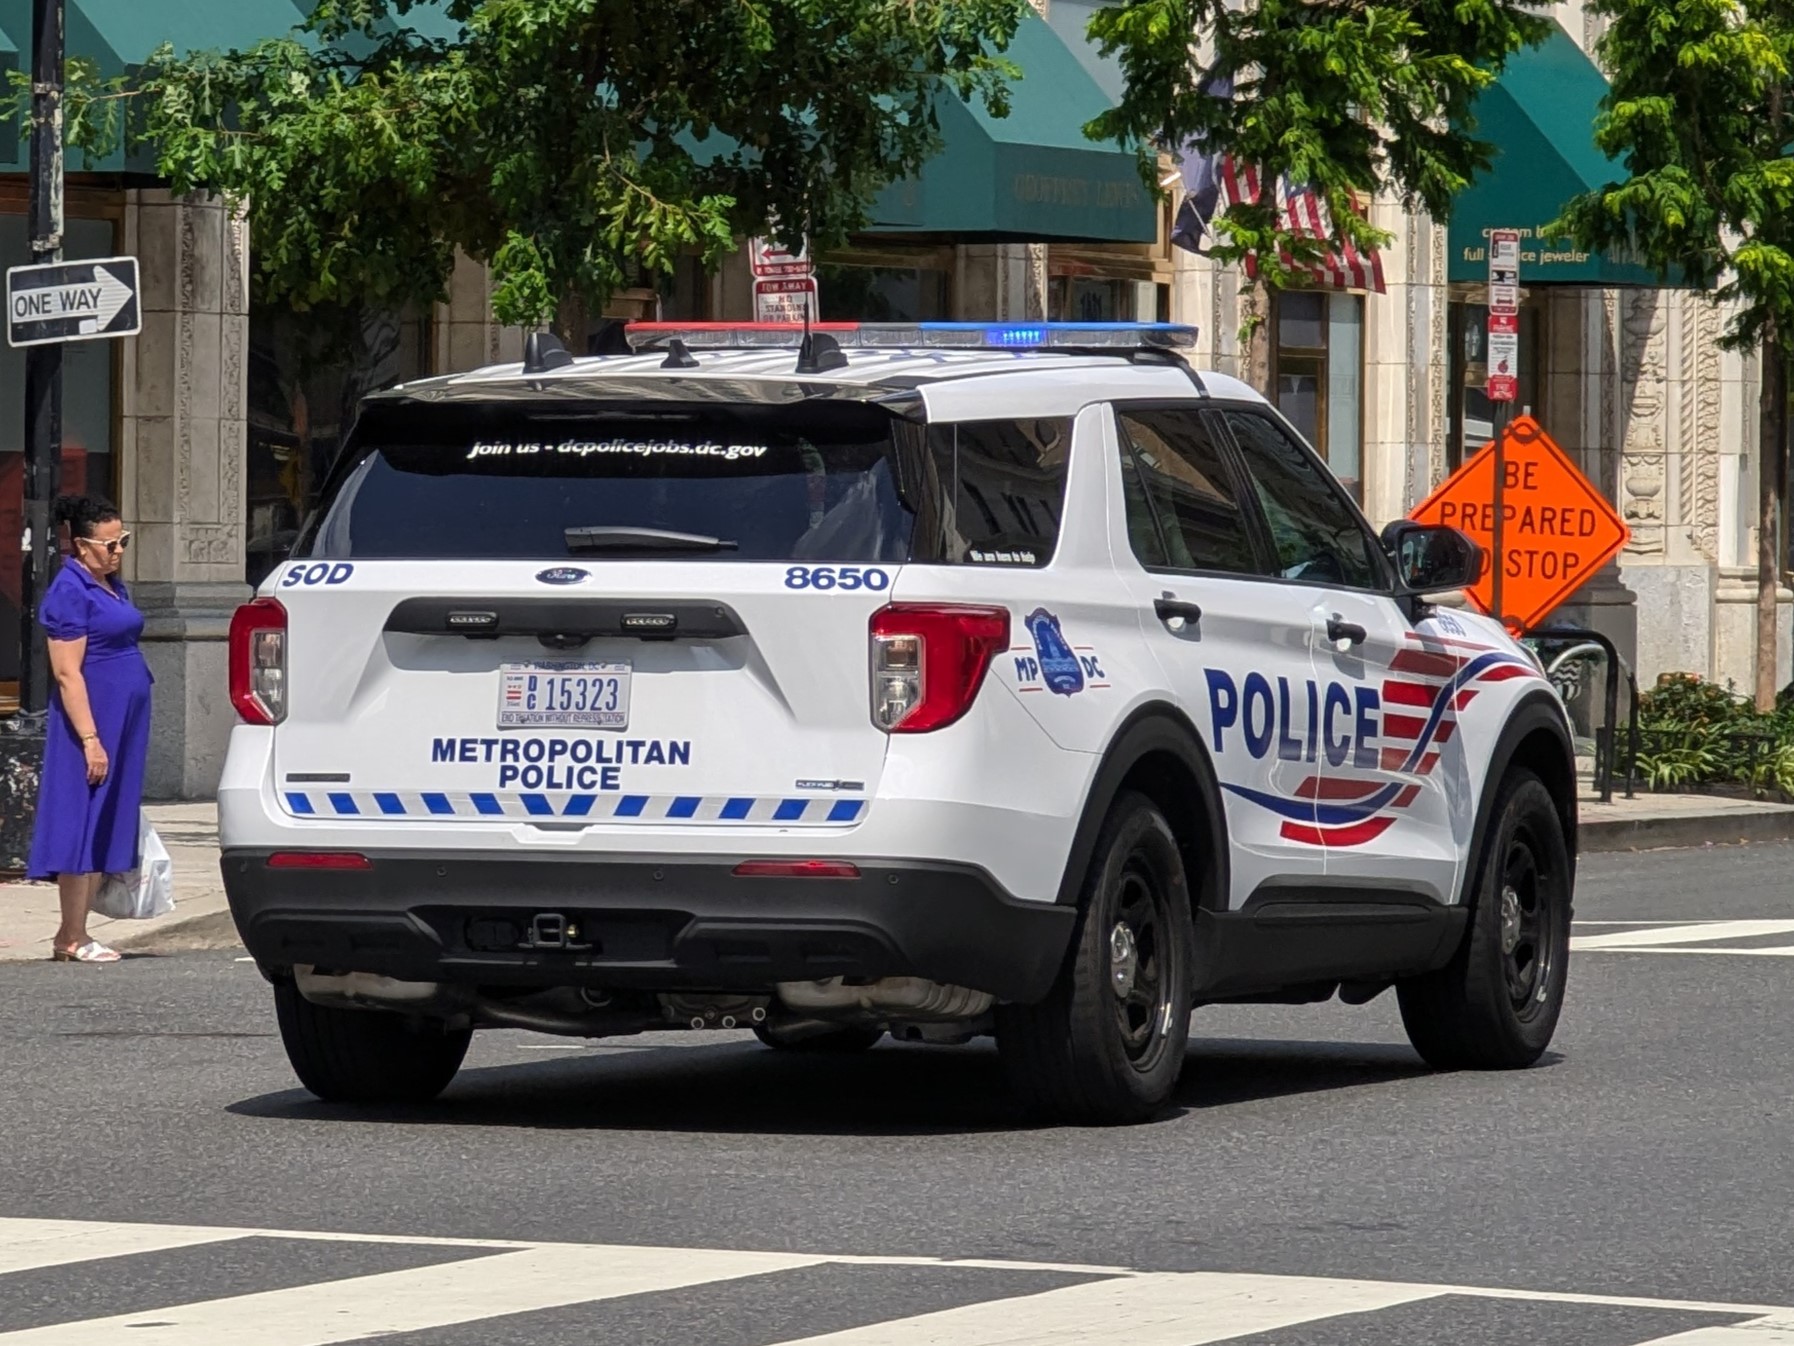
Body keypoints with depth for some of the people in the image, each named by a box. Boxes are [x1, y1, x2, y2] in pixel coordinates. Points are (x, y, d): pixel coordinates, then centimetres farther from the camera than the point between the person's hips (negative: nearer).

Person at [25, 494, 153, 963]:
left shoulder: (113, 587, 15)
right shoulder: (70, 593, -13)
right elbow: (67, 674, -17)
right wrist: (90, 739, -22)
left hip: (124, 722, 9)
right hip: (91, 717, -9)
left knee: (108, 827, 8)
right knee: (86, 824, -8)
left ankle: (74, 935, 11)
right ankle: (72, 939, -5)